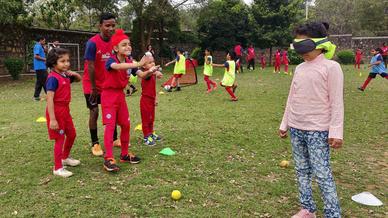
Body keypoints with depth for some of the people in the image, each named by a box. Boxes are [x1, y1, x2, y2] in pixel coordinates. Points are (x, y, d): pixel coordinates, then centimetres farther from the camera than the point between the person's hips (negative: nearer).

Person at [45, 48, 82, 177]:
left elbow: (79, 79, 25)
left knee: (71, 134, 18)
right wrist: (52, 119, -28)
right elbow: (49, 99, -24)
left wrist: (74, 74, 0)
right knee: (60, 138, -2)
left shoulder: (66, 76, 5)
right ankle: (58, 168, 10)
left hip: (65, 109, 8)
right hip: (56, 111, -8)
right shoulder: (53, 78, -19)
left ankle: (65, 158, 40)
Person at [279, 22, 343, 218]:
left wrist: (336, 132, -16)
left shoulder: (331, 67, -9)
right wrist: (284, 124, 16)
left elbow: (336, 102, -11)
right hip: (296, 128, 7)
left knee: (322, 174, -4)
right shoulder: (300, 68, 10)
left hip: (318, 130, -7)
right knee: (301, 171, 13)